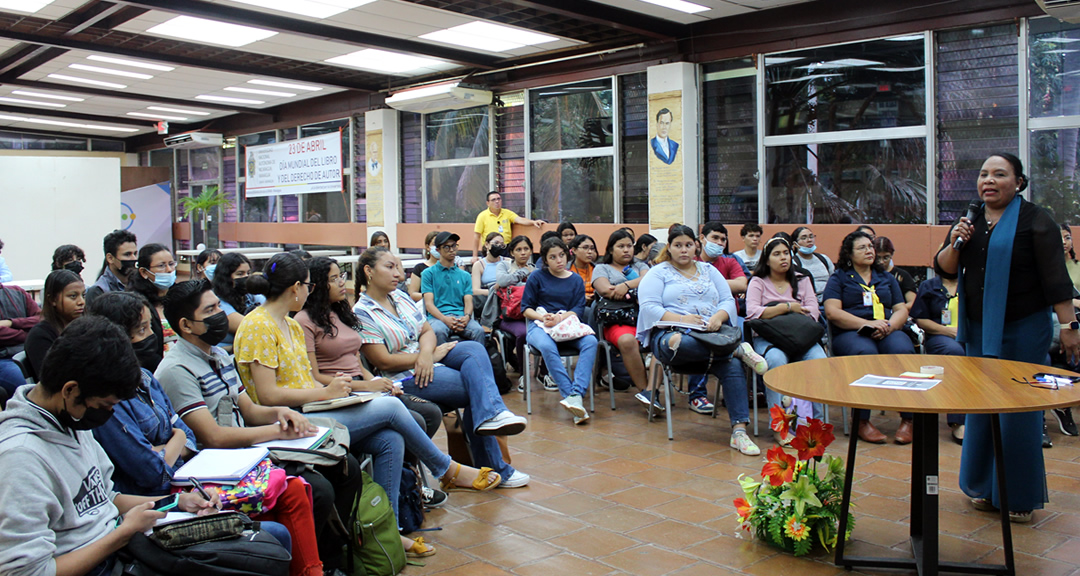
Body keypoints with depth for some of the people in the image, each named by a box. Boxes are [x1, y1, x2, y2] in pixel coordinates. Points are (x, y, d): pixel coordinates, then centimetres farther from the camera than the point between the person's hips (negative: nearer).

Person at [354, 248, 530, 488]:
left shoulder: (400, 296, 13)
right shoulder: (362, 313, -11)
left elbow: (427, 330, 11)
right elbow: (384, 362, -16)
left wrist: (427, 353, -14)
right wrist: (433, 355, -12)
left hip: (427, 359, 7)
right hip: (404, 378, -7)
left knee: (474, 349, -21)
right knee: (477, 385, -19)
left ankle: (491, 415, -38)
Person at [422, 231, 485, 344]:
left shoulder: (465, 275, 23)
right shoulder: (428, 273, 13)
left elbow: (468, 302, 12)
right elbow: (429, 303, 2)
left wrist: (467, 316, -12)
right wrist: (445, 319, -17)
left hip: (460, 316, 2)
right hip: (438, 317, -2)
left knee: (478, 331, -30)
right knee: (439, 331, -38)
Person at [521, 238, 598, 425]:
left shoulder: (576, 280, 16)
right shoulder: (536, 277, 10)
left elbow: (579, 310, 4)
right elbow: (526, 308, 6)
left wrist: (560, 318, -16)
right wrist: (543, 317, -15)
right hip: (539, 325, -2)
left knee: (591, 341, -30)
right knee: (547, 347, -38)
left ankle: (575, 394, -41)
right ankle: (572, 397, -40)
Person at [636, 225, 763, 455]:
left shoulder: (709, 271, 26)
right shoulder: (658, 273, 13)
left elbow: (728, 301, 15)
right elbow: (648, 307, -3)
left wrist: (718, 317, -9)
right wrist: (681, 319, -18)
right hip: (670, 333, -3)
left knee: (733, 365, -30)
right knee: (680, 345, -43)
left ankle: (739, 430, -32)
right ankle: (738, 349, -28)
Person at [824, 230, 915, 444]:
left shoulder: (886, 278, 28)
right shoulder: (839, 278, 15)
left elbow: (902, 310, 18)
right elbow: (832, 312, 0)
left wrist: (889, 326, -6)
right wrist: (867, 324, -12)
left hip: (888, 332, 3)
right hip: (850, 333, -3)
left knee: (904, 351, -32)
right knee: (866, 353, -38)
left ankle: (907, 420, -26)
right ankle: (863, 421, -29)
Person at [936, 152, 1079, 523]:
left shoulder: (1035, 221, -6)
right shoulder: (970, 220, 10)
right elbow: (943, 269, 9)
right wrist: (955, 242, -10)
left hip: (1023, 329, -5)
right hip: (978, 329, 6)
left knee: (1020, 410, 0)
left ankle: (1020, 497, 12)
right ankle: (985, 488, 24)